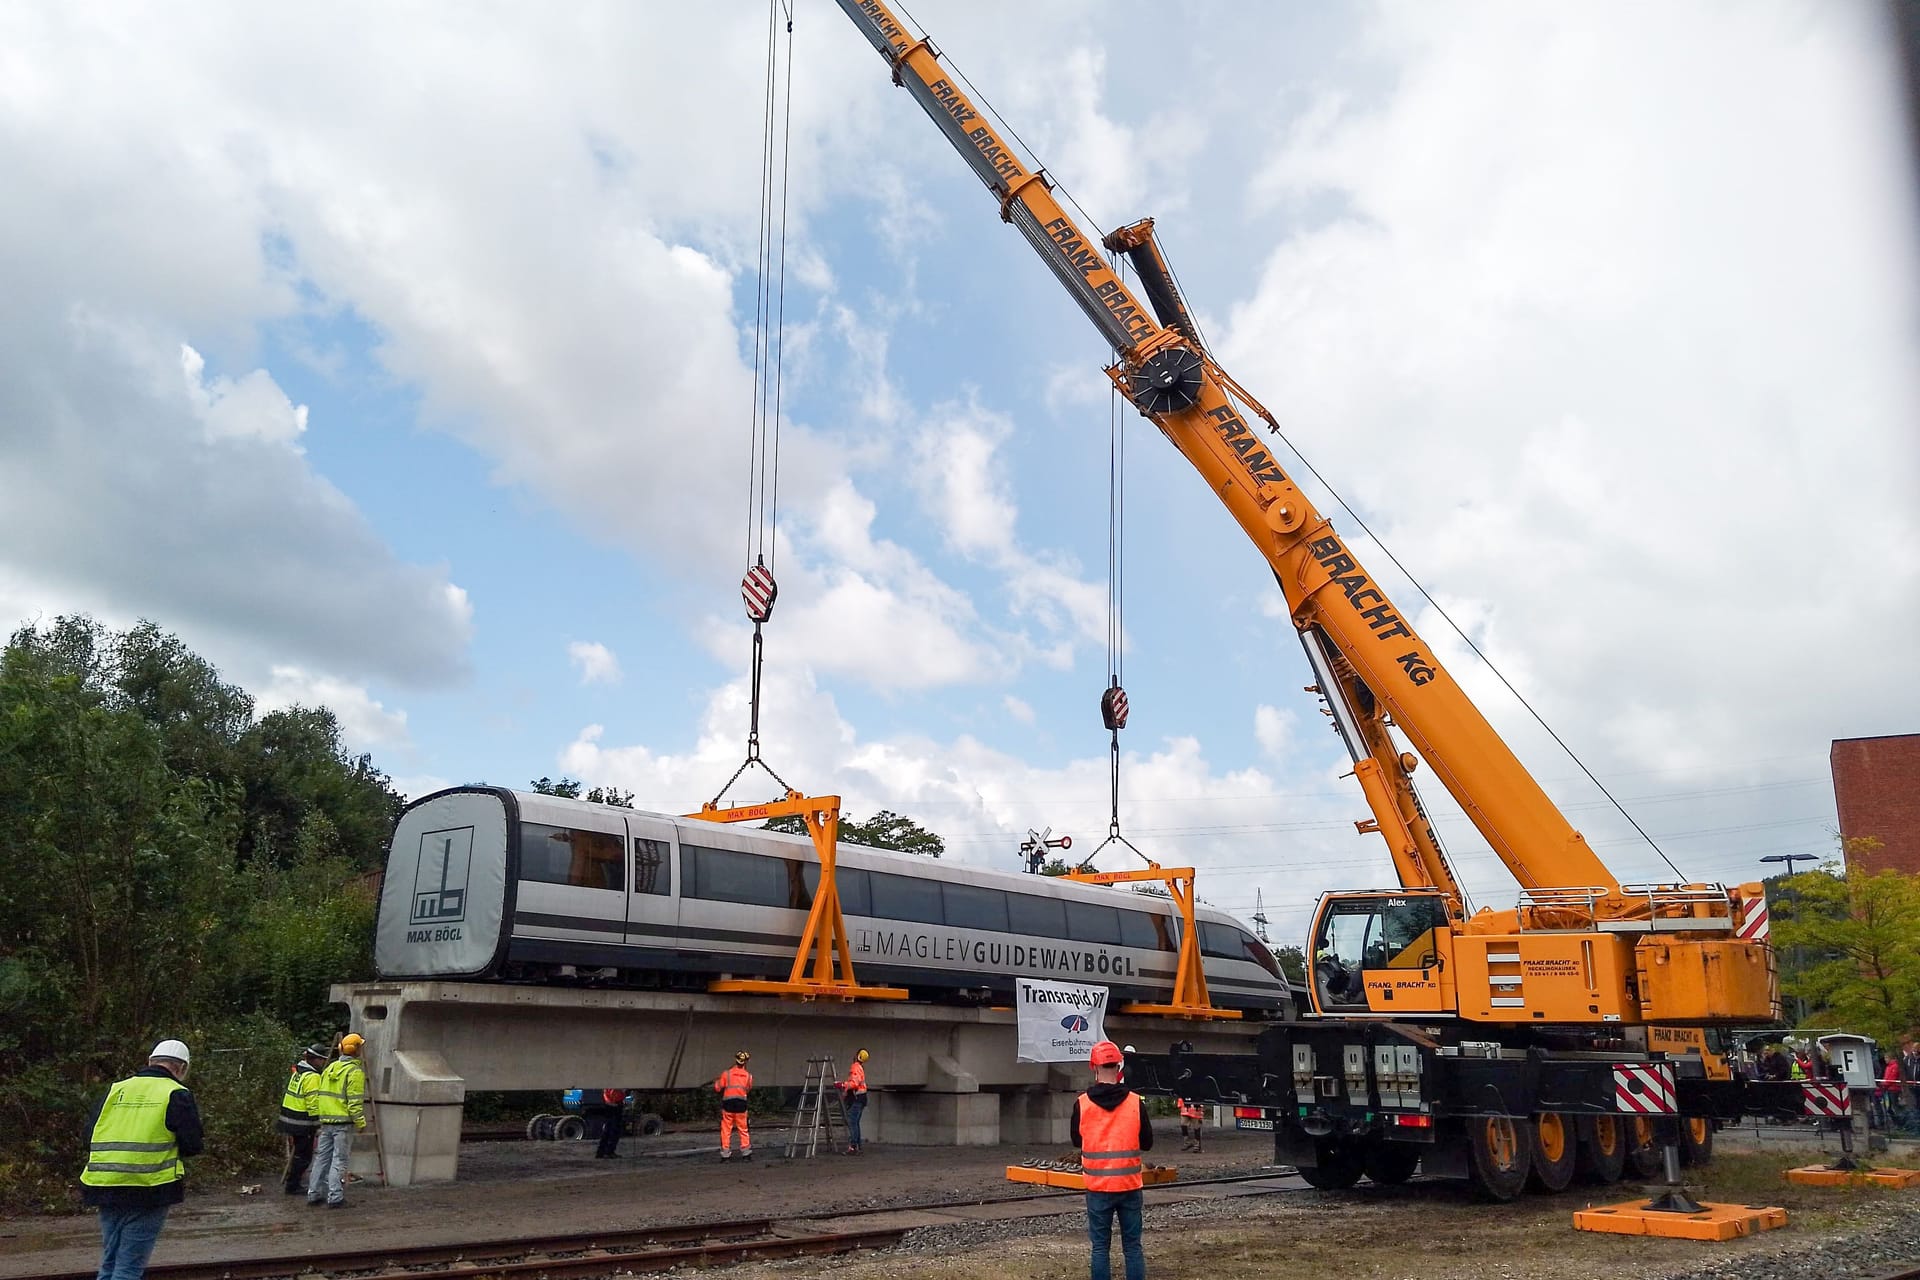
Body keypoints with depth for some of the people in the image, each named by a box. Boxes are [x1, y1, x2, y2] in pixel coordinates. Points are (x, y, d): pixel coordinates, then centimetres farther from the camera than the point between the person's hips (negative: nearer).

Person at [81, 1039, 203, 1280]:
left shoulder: (116, 1090, 13)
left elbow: (89, 1136, 13)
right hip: (148, 1191, -5)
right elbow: (193, 1144, -5)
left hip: (104, 1188, 5)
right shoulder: (177, 1094, -2)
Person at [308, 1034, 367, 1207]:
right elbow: (355, 1100, -16)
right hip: (343, 1122, -7)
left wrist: (319, 1117, 23)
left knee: (322, 1157, 14)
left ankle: (313, 1194, 20)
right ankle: (335, 1198, -3)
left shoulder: (330, 1067, 14)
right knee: (339, 1160, -3)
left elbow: (320, 1094, 17)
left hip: (326, 1121, 7)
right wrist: (360, 1122, -9)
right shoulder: (355, 1071, -11)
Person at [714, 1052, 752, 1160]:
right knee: (743, 1130, 12)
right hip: (742, 1104, 1)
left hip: (728, 1104, -1)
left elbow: (717, 1088, 2)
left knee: (726, 1131, 6)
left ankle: (726, 1154, 5)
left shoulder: (726, 1073, -3)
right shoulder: (748, 1076, 3)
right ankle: (746, 1153, 11)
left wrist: (716, 1082, 23)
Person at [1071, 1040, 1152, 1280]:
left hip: (1097, 1186, 0)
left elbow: (1076, 1141, 6)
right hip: (1129, 1185, 1)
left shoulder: (1082, 1104, -9)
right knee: (1132, 1246, 10)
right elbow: (1147, 1144, 1)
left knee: (1100, 1247, 7)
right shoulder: (1136, 1103, -8)